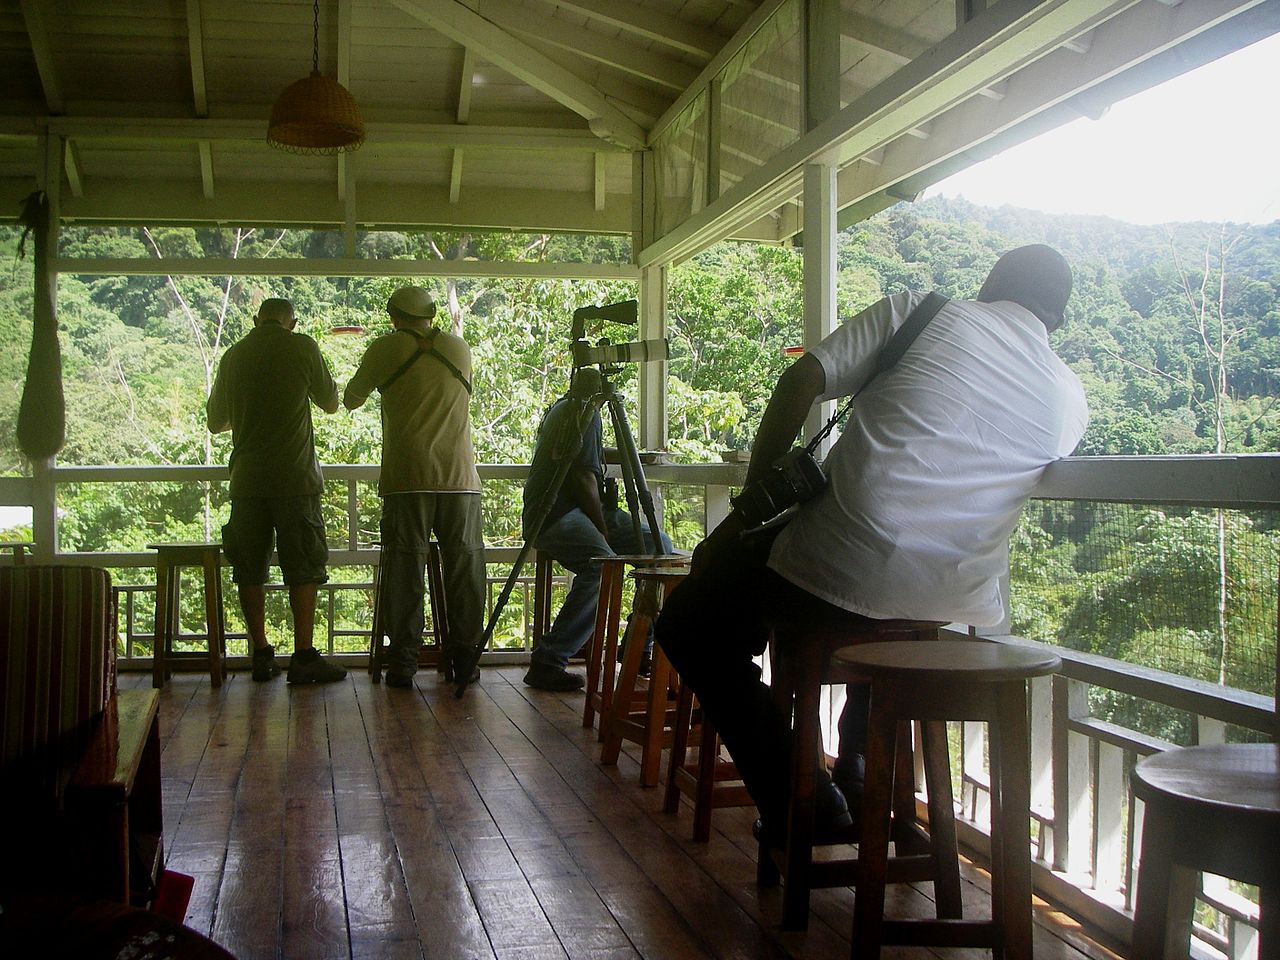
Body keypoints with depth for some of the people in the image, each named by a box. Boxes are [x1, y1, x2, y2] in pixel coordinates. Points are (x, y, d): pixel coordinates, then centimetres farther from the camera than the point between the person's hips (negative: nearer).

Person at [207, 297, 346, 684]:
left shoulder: (233, 355, 11)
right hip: (294, 477, -4)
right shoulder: (301, 346, -1)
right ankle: (303, 656, -2)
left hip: (246, 478, 4)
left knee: (250, 570, 8)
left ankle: (261, 655, 10)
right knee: (302, 568, 0)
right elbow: (330, 403, 10)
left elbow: (215, 422, 20)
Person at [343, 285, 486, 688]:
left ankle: (403, 661, -1)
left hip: (407, 477, -2)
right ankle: (464, 657, 9)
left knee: (405, 565, 1)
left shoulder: (385, 349, 4)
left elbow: (351, 399, 16)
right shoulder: (460, 349, 13)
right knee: (464, 565, 6)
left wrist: (353, 395, 39)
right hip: (460, 477, 2)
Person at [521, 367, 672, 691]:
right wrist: (602, 528, -10)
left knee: (657, 543, 2)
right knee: (602, 566, -35)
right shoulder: (583, 412, -6)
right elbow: (583, 475, -14)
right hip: (554, 515, -10)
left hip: (580, 509, 11)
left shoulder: (560, 408, 25)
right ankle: (547, 662, -31)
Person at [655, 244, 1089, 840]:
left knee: (689, 628, 17)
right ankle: (859, 774, 40)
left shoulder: (918, 311, 4)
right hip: (951, 606, 5)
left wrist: (752, 502, 1)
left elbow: (801, 382, -6)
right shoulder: (1070, 399, 12)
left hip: (836, 573, -5)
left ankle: (801, 803, 11)